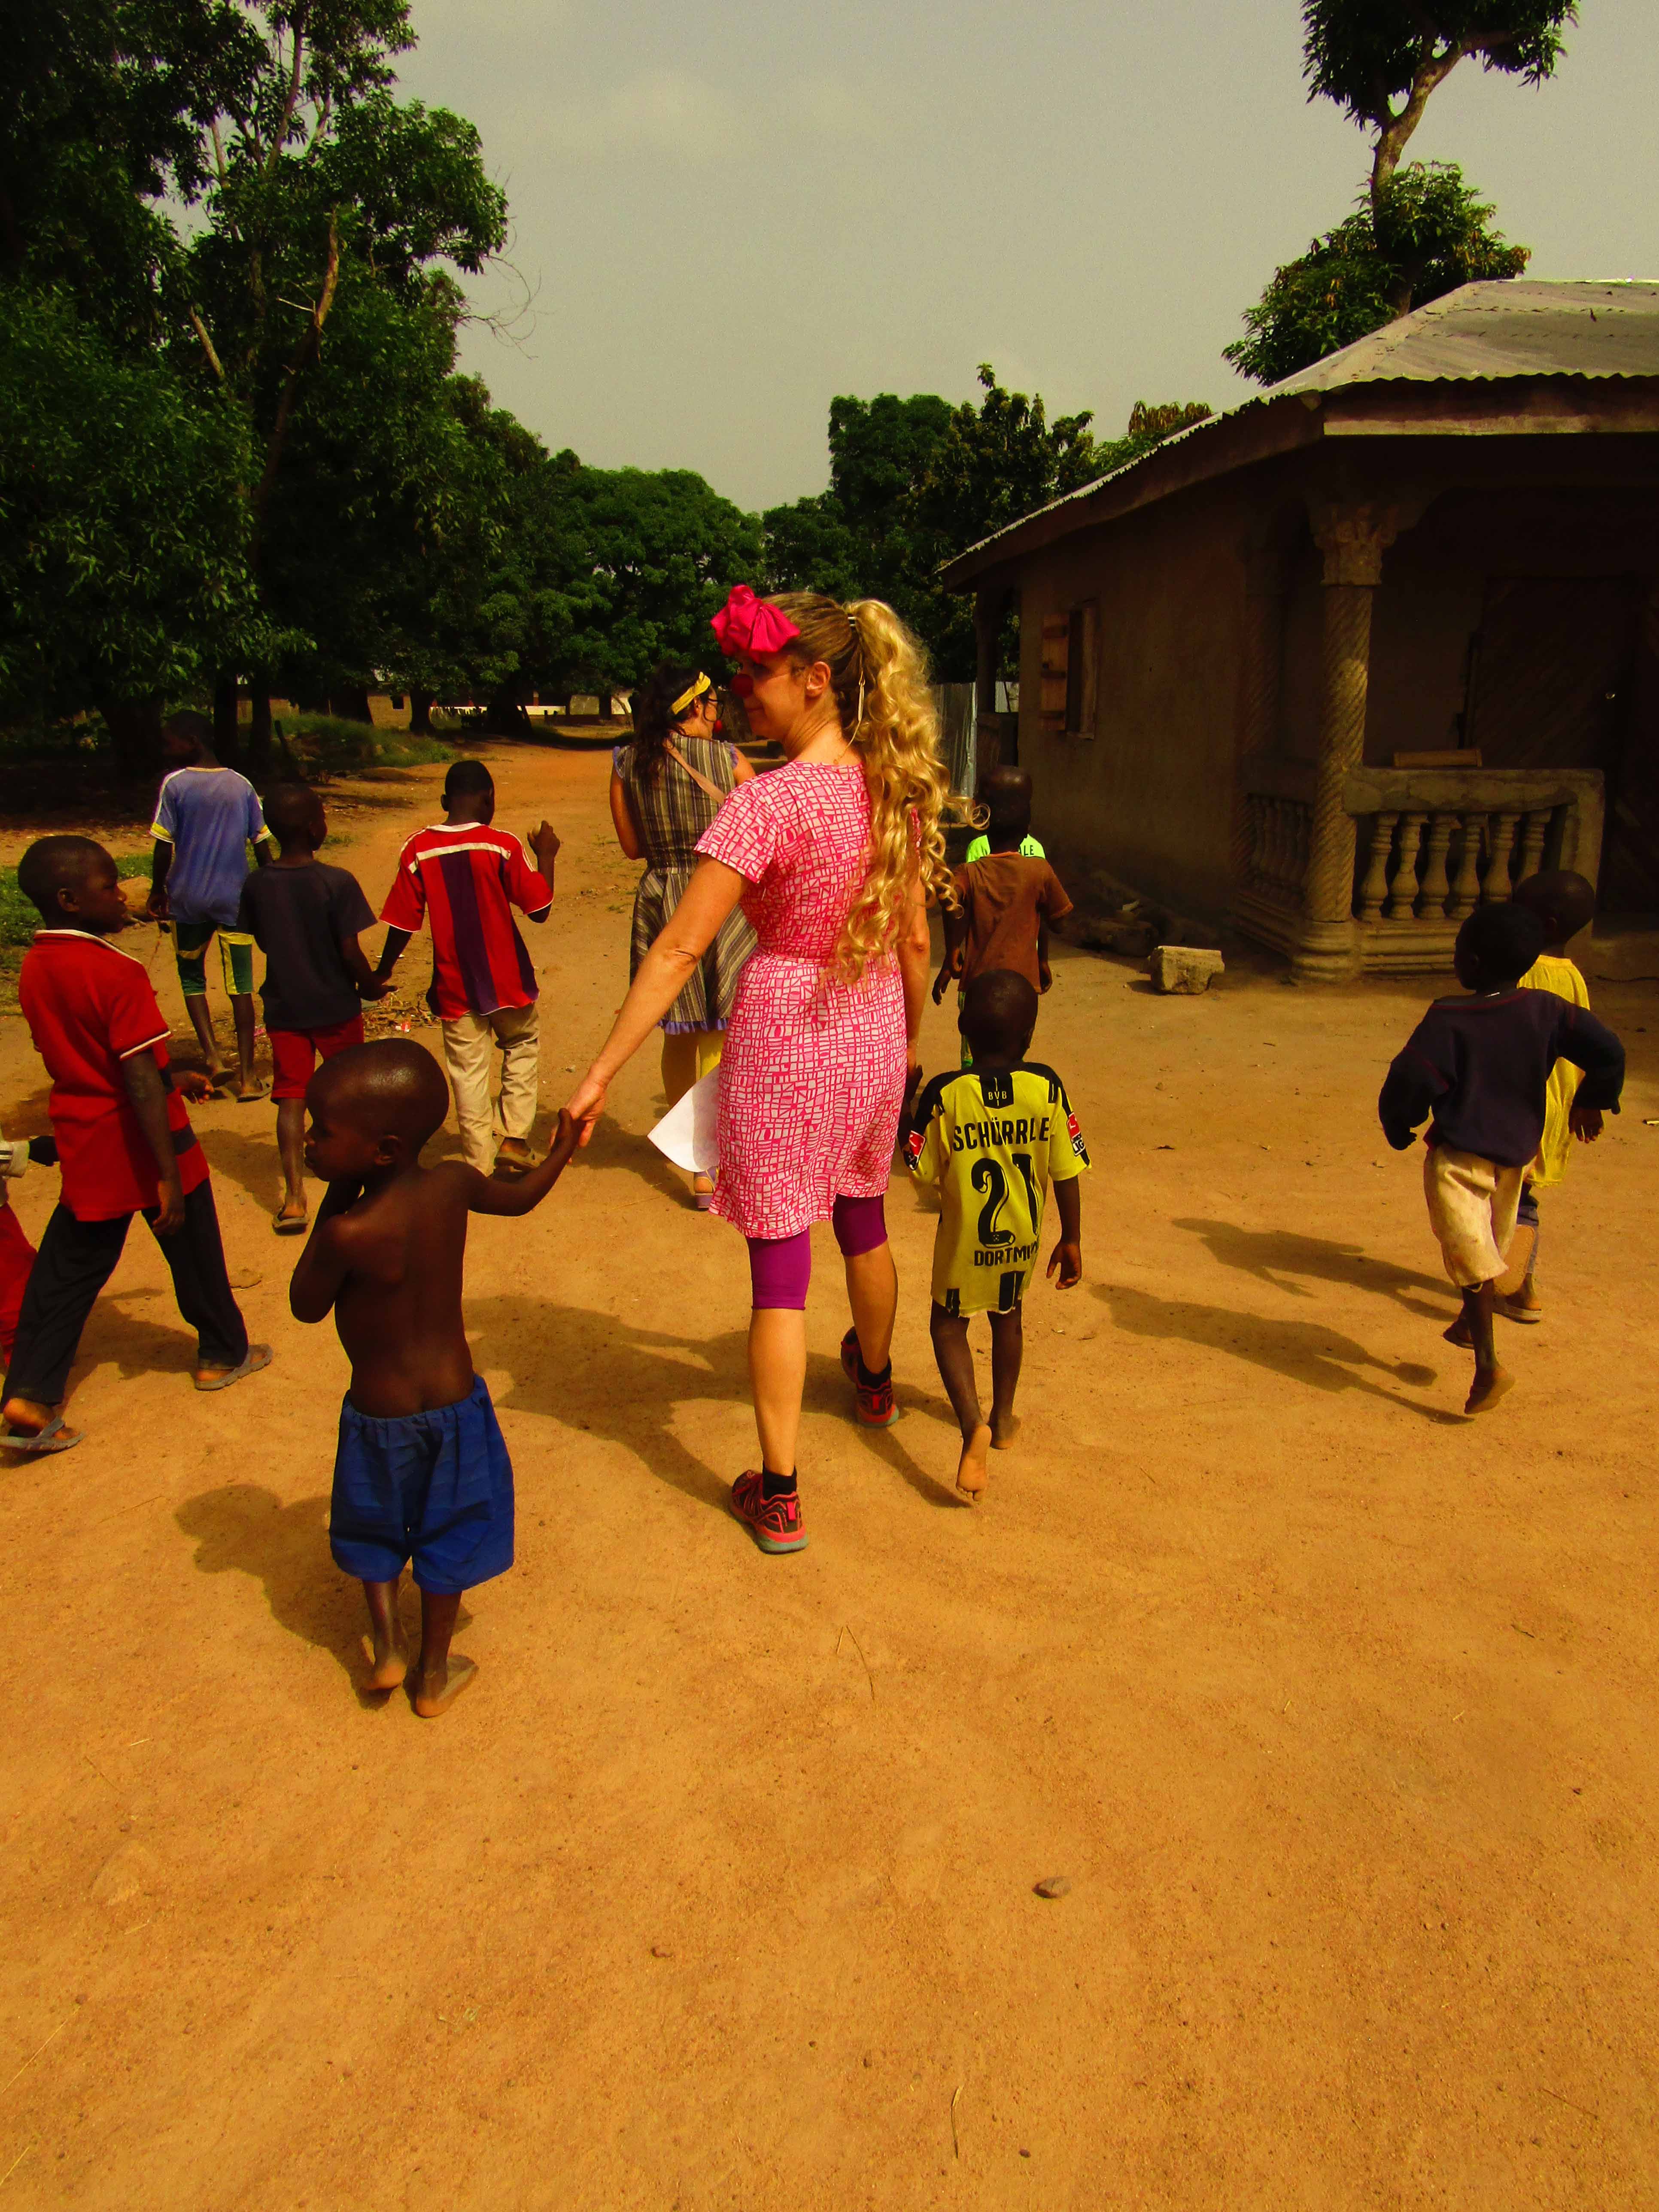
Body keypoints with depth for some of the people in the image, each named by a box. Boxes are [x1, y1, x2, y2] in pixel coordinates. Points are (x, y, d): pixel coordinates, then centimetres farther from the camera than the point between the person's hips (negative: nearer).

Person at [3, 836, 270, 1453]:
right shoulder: (117, 972, -23)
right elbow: (141, 1083, -25)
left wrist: (172, 1078, 25)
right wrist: (169, 1176, -22)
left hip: (83, 1141, 6)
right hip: (141, 1139, -6)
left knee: (68, 1266, 13)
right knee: (192, 1251, 14)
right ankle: (223, 1354, 33)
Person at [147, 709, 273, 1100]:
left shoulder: (175, 784, -7)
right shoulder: (241, 785, 2)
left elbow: (164, 847, -9)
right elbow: (262, 844, 5)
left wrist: (157, 891, 5)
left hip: (188, 899, -2)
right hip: (236, 899, 2)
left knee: (192, 978, 18)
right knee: (240, 987, 4)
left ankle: (213, 1058, 3)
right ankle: (247, 1078, 2)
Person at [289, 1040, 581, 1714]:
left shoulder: (347, 1233, -30)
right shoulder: (453, 1185, -15)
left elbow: (306, 1306, -10)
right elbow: (520, 1197, 6)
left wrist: (335, 1198, -12)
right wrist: (563, 1148, 25)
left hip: (380, 1413, -3)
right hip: (455, 1400, 4)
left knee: (375, 1528, 26)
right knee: (445, 1538, 20)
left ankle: (386, 1643, 27)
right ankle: (434, 1673, 33)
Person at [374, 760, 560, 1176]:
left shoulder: (418, 850, -6)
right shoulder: (502, 846, -12)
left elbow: (402, 923, -2)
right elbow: (539, 909, -8)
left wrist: (383, 971, 13)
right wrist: (545, 855, 6)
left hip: (454, 986, 1)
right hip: (507, 979, -1)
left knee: (468, 1071, 9)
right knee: (522, 1046, 22)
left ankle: (479, 1165, 13)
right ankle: (515, 1137, 13)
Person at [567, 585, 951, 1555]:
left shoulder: (770, 801, -20)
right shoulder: (899, 788, -1)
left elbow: (680, 947, -22)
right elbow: (915, 941, 6)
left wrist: (602, 1073, -18)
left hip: (784, 1036, -6)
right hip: (874, 1034, 6)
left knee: (781, 1265, 3)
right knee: (863, 1222, 28)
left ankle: (779, 1493, 12)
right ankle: (875, 1378, 53)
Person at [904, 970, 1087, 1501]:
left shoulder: (943, 1095, -20)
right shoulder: (1047, 1088, -15)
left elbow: (923, 1172, -12)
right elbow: (1066, 1172, -9)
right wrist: (1071, 1239, 2)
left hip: (963, 1237, -3)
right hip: (1022, 1236, 3)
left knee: (949, 1322, 13)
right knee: (1008, 1315, 25)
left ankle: (972, 1422, -8)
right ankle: (1002, 1418, 38)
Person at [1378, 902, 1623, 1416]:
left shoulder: (1447, 1019, -15)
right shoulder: (1545, 1011, -3)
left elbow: (1411, 1082, -19)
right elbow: (1608, 1051, -7)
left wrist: (1400, 1130, 0)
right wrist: (1591, 1102, 10)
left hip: (1458, 1155, -6)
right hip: (1516, 1153, 6)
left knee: (1471, 1256, -6)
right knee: (1490, 1248, 24)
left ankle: (1488, 1366, -13)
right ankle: (1469, 1324, 42)